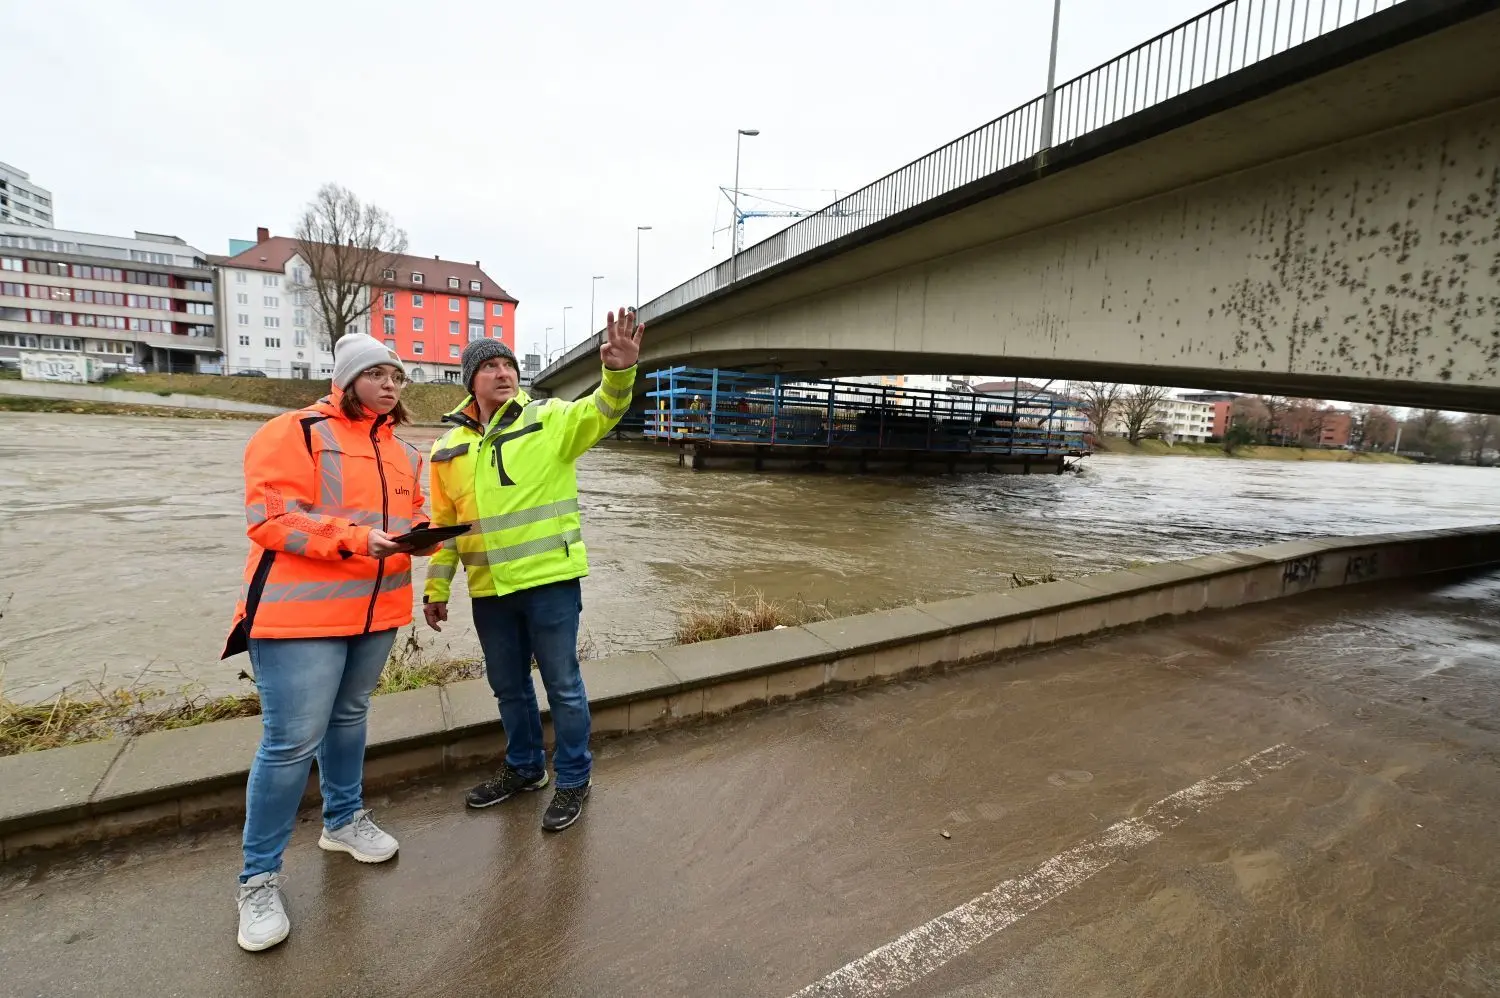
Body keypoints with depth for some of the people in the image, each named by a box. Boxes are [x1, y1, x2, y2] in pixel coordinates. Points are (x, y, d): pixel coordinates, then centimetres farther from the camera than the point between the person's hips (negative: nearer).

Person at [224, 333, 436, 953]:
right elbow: (269, 518, -17)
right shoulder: (294, 433, -10)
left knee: (349, 716, 21)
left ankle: (344, 819, 41)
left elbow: (412, 512, 18)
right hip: (301, 612, -7)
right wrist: (355, 538, -28)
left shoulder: (402, 451, 12)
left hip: (375, 611, 7)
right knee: (292, 742, -3)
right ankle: (258, 879, 15)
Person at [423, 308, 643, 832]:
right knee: (508, 686, 20)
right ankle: (524, 767, 43)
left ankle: (573, 779, 27)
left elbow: (603, 411, -20)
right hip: (489, 590, 5)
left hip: (550, 581, -4)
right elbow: (445, 524, 13)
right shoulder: (449, 447, 8)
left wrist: (618, 371, -41)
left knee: (562, 685, 8)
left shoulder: (550, 420, -4)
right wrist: (436, 588, 14)